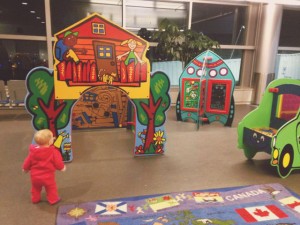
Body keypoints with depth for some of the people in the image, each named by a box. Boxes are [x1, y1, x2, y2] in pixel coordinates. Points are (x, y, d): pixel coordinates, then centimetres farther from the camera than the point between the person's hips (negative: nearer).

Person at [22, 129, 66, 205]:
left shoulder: (33, 151, -11)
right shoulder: (53, 152, -23)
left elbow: (27, 161, 1)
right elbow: (58, 162, -15)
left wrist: (25, 169, 21)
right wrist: (62, 167, 6)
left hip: (35, 175, 4)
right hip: (48, 176, -4)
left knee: (36, 188, 28)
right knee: (51, 188, 18)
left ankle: (35, 199, 44)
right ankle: (53, 199, 29)